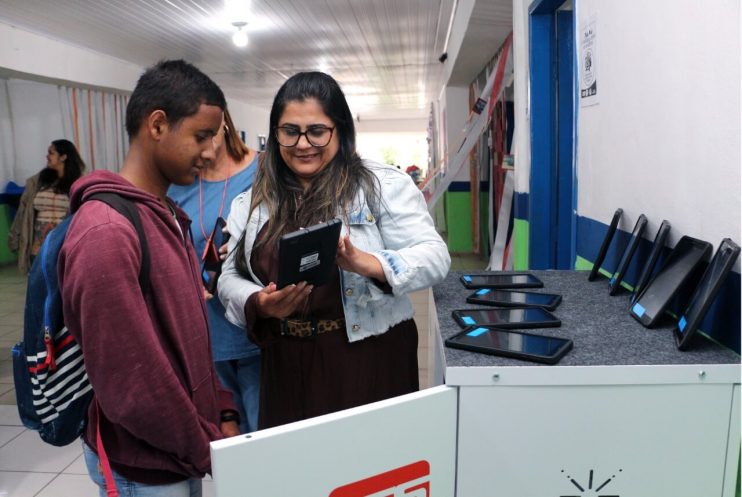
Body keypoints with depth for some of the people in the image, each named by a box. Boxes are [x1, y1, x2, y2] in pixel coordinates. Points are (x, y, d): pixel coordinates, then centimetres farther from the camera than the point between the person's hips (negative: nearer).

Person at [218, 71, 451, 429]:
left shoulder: (384, 184, -4)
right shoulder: (253, 202, 9)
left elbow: (434, 256, -10)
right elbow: (230, 277, 11)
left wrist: (366, 263, -28)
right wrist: (257, 303, -12)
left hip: (369, 361, -3)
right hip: (287, 368, 4)